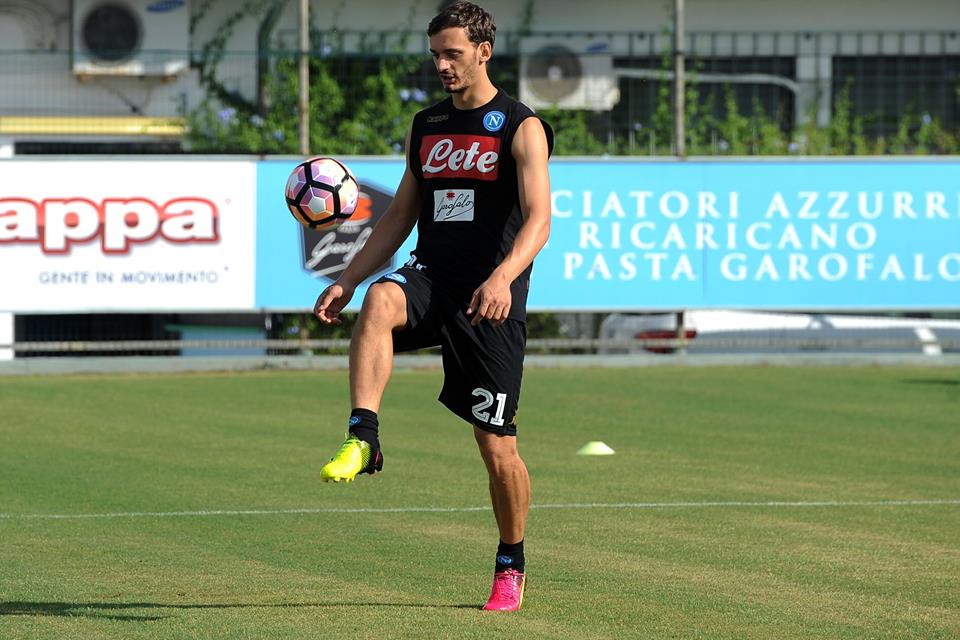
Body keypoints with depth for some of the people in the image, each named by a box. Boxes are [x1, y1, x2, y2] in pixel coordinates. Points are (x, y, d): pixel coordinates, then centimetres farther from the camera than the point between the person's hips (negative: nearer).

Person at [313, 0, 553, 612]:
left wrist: (502, 276, -33)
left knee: (498, 446, -2)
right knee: (379, 301, -34)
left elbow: (538, 217, -15)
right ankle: (362, 441, -40)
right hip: (431, 279, 4)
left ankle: (511, 566, 18)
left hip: (490, 300, -4)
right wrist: (347, 280, 8)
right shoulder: (426, 127, 14)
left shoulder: (521, 128, -4)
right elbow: (400, 217, 20)